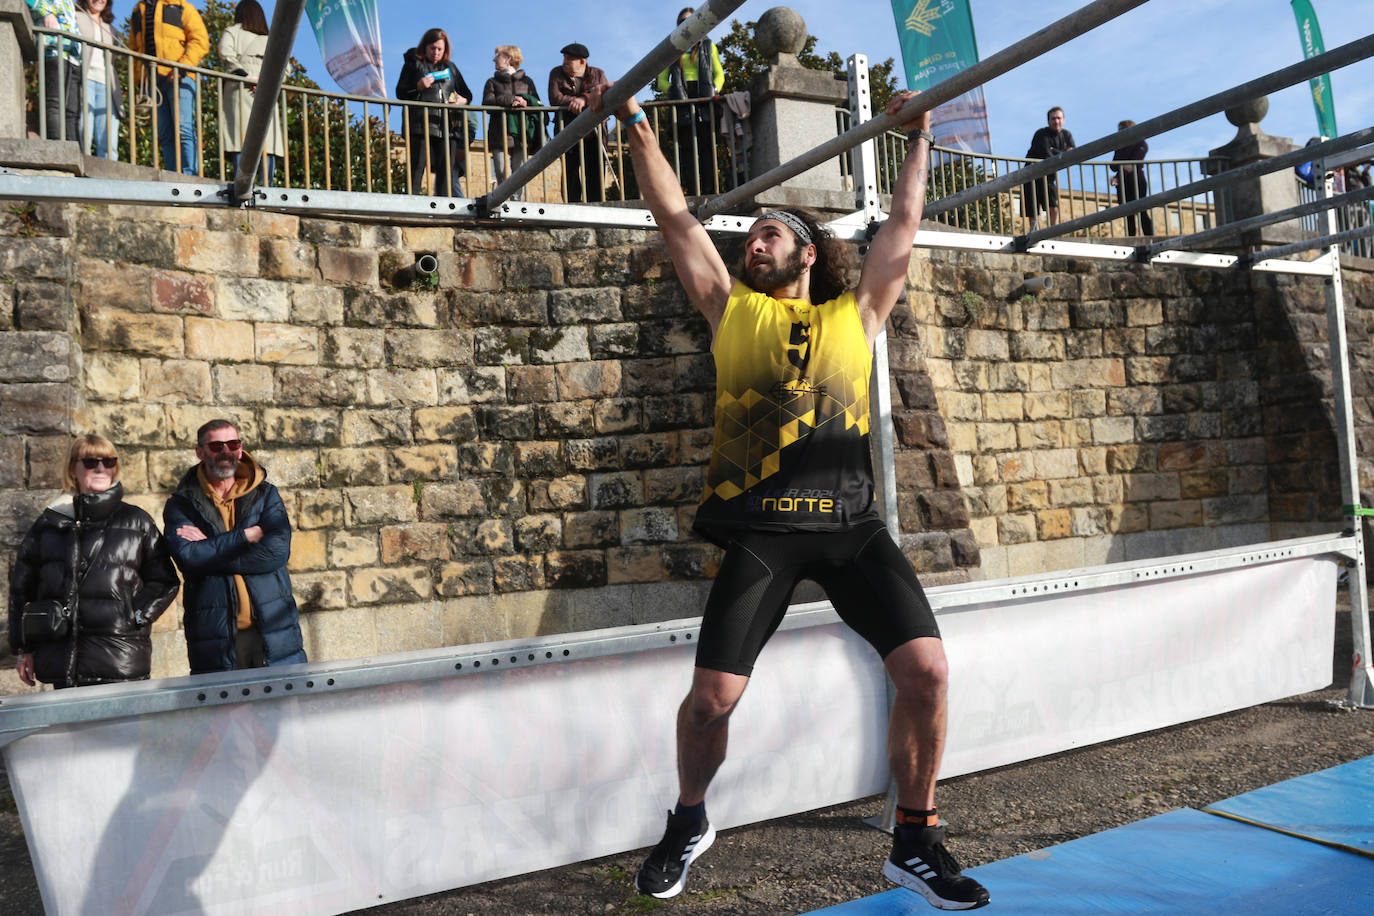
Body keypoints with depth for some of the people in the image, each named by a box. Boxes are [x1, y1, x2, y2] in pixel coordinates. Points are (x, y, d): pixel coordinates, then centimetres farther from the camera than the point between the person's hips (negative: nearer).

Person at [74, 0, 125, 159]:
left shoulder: (109, 30, 30)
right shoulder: (75, 17, 18)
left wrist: (118, 98, 16)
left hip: (106, 85, 4)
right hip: (83, 79, -4)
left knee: (109, 144, -12)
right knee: (83, 139, -19)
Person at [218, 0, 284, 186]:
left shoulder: (232, 31, 13)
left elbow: (225, 53, -7)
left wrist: (245, 74, -8)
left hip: (240, 89, -2)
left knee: (241, 141, -10)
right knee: (266, 143, -2)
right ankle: (267, 186, -11)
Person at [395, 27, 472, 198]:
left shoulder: (450, 67, 22)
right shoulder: (414, 64, 13)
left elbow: (467, 94, 26)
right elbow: (400, 92, 8)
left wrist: (463, 100, 2)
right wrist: (419, 87, -10)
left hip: (447, 126, 3)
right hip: (421, 124, -3)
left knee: (446, 171, -3)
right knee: (417, 167, -10)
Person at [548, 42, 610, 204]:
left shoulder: (597, 74, 7)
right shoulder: (557, 74, 8)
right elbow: (555, 99, -7)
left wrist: (584, 99, -22)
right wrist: (576, 101, -18)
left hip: (593, 131, 0)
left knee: (594, 173, -4)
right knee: (570, 174, -1)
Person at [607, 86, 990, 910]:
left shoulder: (856, 314, 17)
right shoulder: (734, 309, 15)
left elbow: (905, 221, 25)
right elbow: (675, 215, 17)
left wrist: (920, 140, 33)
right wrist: (637, 126, 20)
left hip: (852, 522, 2)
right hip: (762, 526, -1)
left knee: (926, 668, -11)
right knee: (713, 696, -6)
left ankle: (917, 842, 12)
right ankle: (689, 823, 26)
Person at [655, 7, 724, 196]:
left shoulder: (708, 46, 21)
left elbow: (719, 74, 15)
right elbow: (661, 80, 14)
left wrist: (715, 90, -5)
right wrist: (671, 91, -7)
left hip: (704, 101, 0)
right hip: (681, 102, 0)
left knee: (707, 149, -10)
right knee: (686, 150, -8)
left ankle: (710, 194, -13)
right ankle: (692, 195, -10)